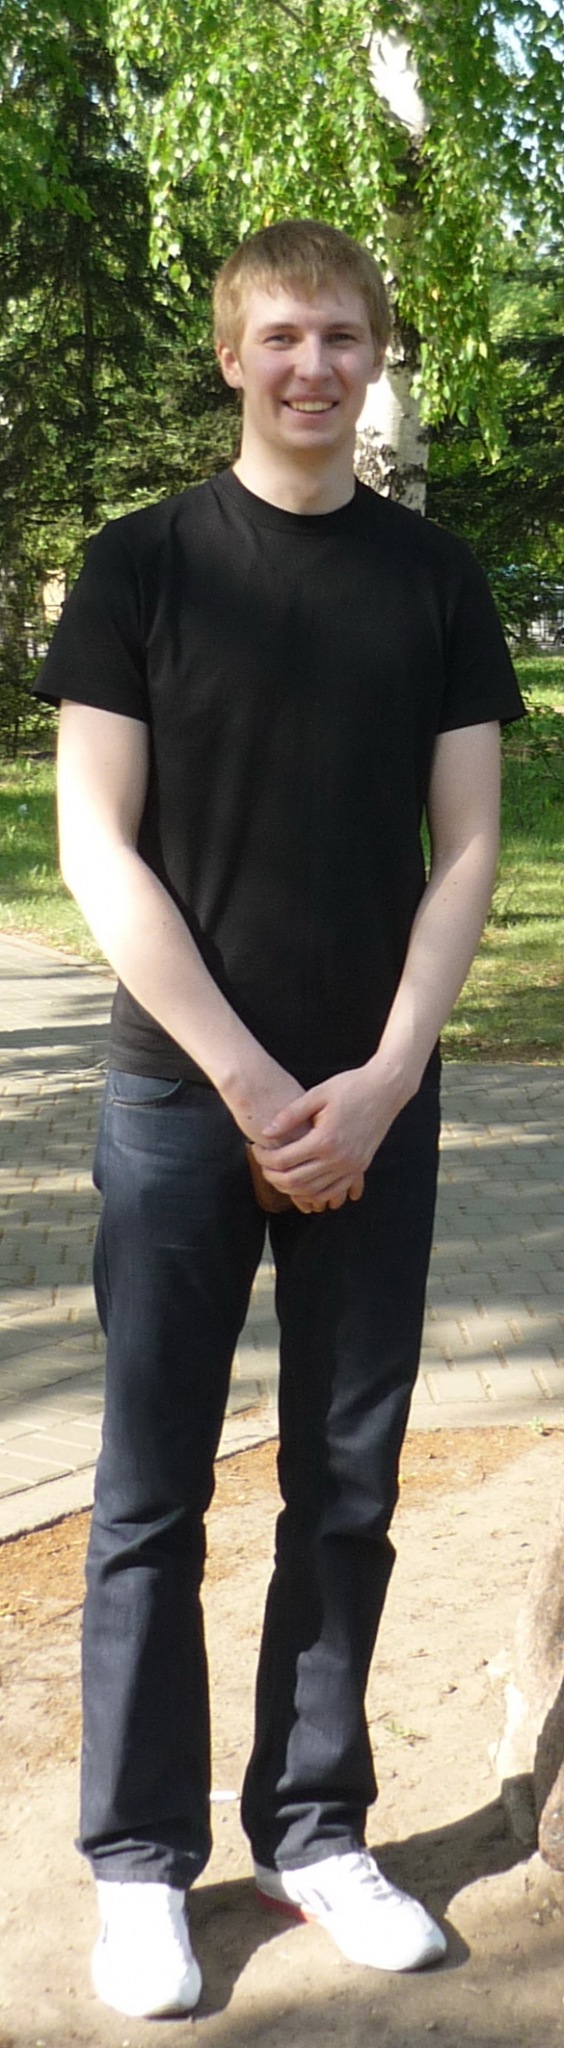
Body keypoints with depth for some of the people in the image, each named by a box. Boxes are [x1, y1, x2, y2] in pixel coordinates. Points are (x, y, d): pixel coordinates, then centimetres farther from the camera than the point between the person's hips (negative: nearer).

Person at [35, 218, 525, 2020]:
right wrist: (250, 1081, -12)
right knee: (152, 1497, 3)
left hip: (375, 1108, 2)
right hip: (182, 1099, -2)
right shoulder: (144, 565, 1)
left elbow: (465, 851, 4)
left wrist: (379, 1085, -8)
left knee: (349, 1487, 9)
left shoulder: (436, 579, 7)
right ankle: (141, 1860, 17)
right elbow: (98, 849, -5)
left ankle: (311, 1831, 25)